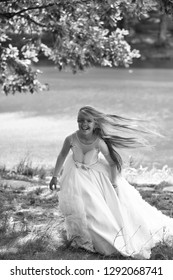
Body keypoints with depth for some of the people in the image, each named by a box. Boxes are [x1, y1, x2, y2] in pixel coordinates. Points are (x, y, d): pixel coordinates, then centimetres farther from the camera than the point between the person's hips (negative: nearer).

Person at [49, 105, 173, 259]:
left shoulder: (99, 142, -29)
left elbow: (112, 163, -17)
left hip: (97, 173, -1)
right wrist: (55, 176, 3)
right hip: (77, 174, 1)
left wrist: (114, 185, -14)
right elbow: (62, 156, -5)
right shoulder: (71, 139, -25)